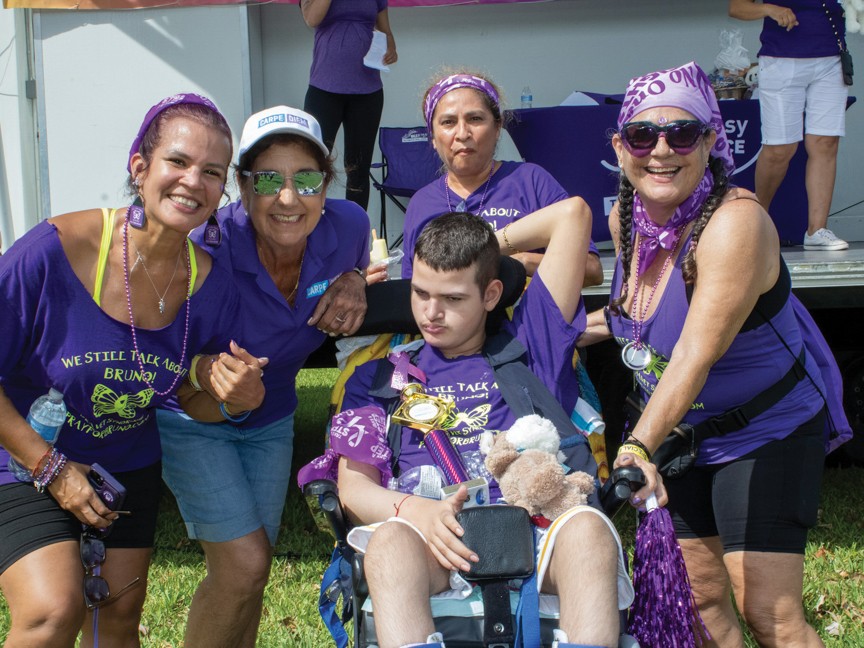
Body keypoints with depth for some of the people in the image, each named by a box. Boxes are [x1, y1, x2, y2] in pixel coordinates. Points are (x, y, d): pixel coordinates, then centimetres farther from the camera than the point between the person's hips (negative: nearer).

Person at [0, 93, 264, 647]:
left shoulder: (212, 286, -13)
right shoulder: (55, 250, -27)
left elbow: (193, 399, 0)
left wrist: (238, 398, -22)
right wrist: (49, 467, -18)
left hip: (129, 467, 5)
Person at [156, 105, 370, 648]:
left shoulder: (348, 226, -19)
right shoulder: (210, 250, -33)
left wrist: (356, 285, -19)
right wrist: (202, 371, -46)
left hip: (270, 419, 5)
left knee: (249, 573, 14)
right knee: (245, 563, -12)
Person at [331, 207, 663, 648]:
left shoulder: (530, 347, 23)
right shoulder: (380, 376, 24)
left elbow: (573, 213, 21)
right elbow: (353, 487, 10)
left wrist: (490, 245, 29)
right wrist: (413, 509, -12)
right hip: (439, 551, 0)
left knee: (588, 527, -34)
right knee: (390, 540, -34)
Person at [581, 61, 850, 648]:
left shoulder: (734, 222, -28)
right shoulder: (627, 216, -6)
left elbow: (695, 355, -37)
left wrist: (638, 449, -45)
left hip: (767, 430, -7)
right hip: (679, 430, 7)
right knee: (699, 592, 13)